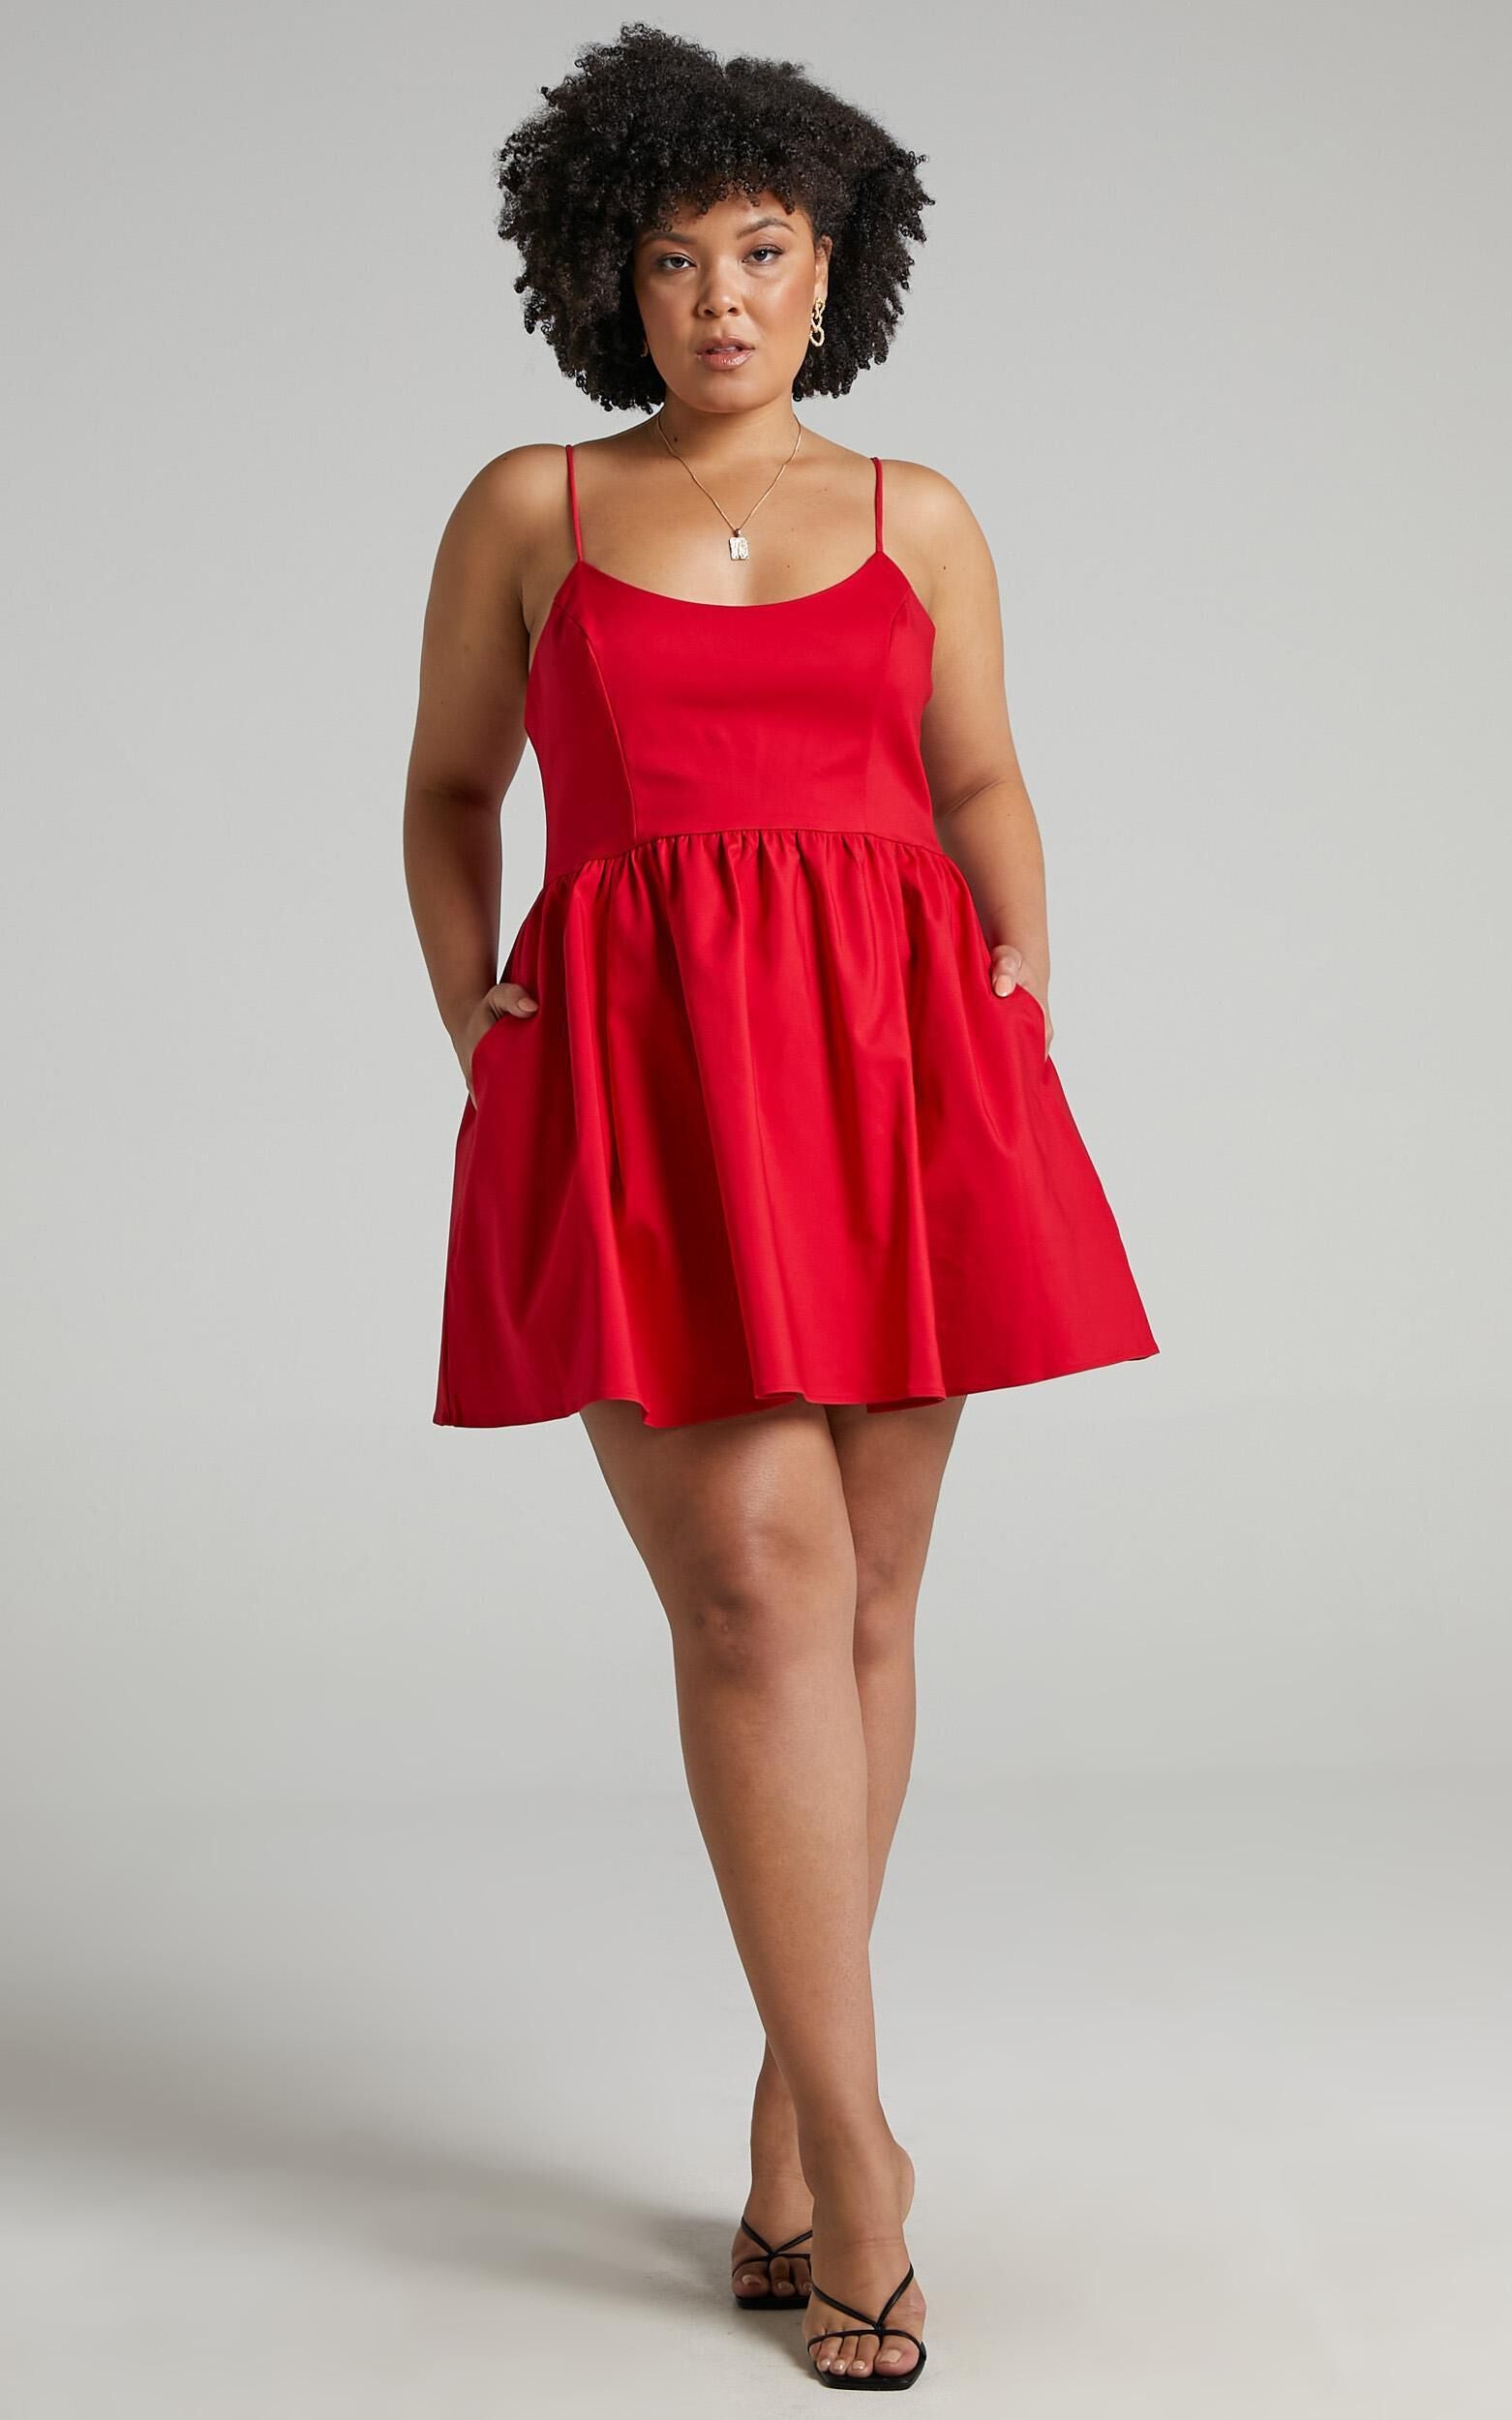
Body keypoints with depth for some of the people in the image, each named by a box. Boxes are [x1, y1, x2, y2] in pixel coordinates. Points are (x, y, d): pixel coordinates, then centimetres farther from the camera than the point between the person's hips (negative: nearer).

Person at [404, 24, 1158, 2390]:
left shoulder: (919, 517, 13)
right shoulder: (527, 509, 9)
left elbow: (986, 792, 17)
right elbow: (447, 789, 16)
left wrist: (1028, 1018, 2)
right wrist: (479, 1039, 4)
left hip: (887, 1062, 2)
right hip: (636, 1079, -2)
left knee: (862, 1603, 3)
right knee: (753, 1579, -12)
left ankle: (789, 2103, 18)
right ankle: (858, 2142, -3)